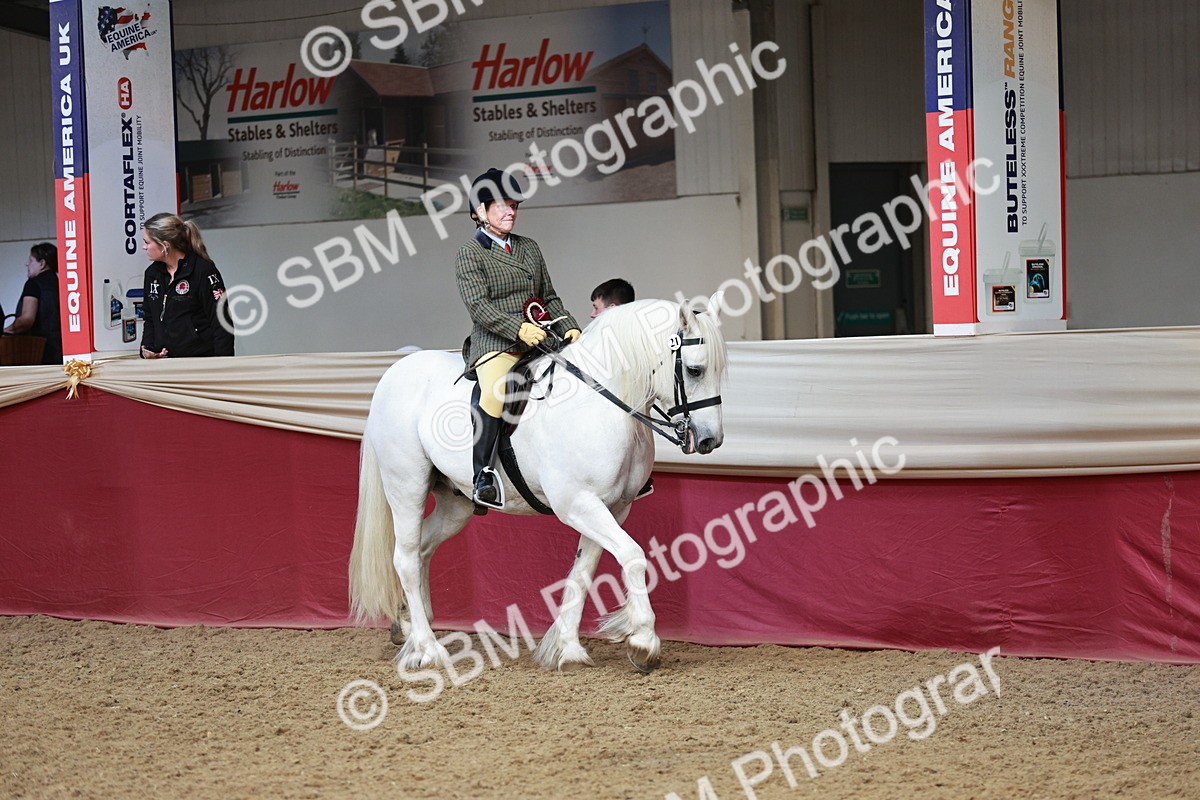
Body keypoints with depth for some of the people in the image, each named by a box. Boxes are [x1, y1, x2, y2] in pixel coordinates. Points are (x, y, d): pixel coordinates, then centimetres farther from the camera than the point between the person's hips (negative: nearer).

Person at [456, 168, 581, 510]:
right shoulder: (469, 253, 2)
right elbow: (478, 306, -11)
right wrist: (518, 328, -24)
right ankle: (483, 475, -31)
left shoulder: (530, 248, 22)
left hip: (541, 339, 7)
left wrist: (569, 328, 4)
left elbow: (550, 298, 23)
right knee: (495, 390, -34)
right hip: (494, 342, -7)